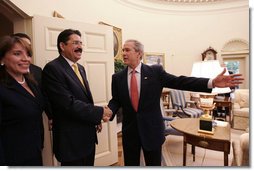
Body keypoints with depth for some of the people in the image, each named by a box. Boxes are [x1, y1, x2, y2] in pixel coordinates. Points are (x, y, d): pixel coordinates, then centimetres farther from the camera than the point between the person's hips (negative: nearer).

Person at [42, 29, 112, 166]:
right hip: (71, 139, -8)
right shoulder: (52, 68, -17)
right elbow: (69, 104, -24)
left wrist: (96, 119, 4)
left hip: (88, 136, 8)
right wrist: (100, 112, -18)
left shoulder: (80, 68, 11)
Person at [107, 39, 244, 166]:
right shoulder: (117, 77, 1)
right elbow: (115, 101, 5)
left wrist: (212, 82, -19)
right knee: (130, 164, 16)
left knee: (154, 164, 15)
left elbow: (180, 82, -10)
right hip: (129, 131, 2)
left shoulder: (155, 72, -6)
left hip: (152, 129, -1)